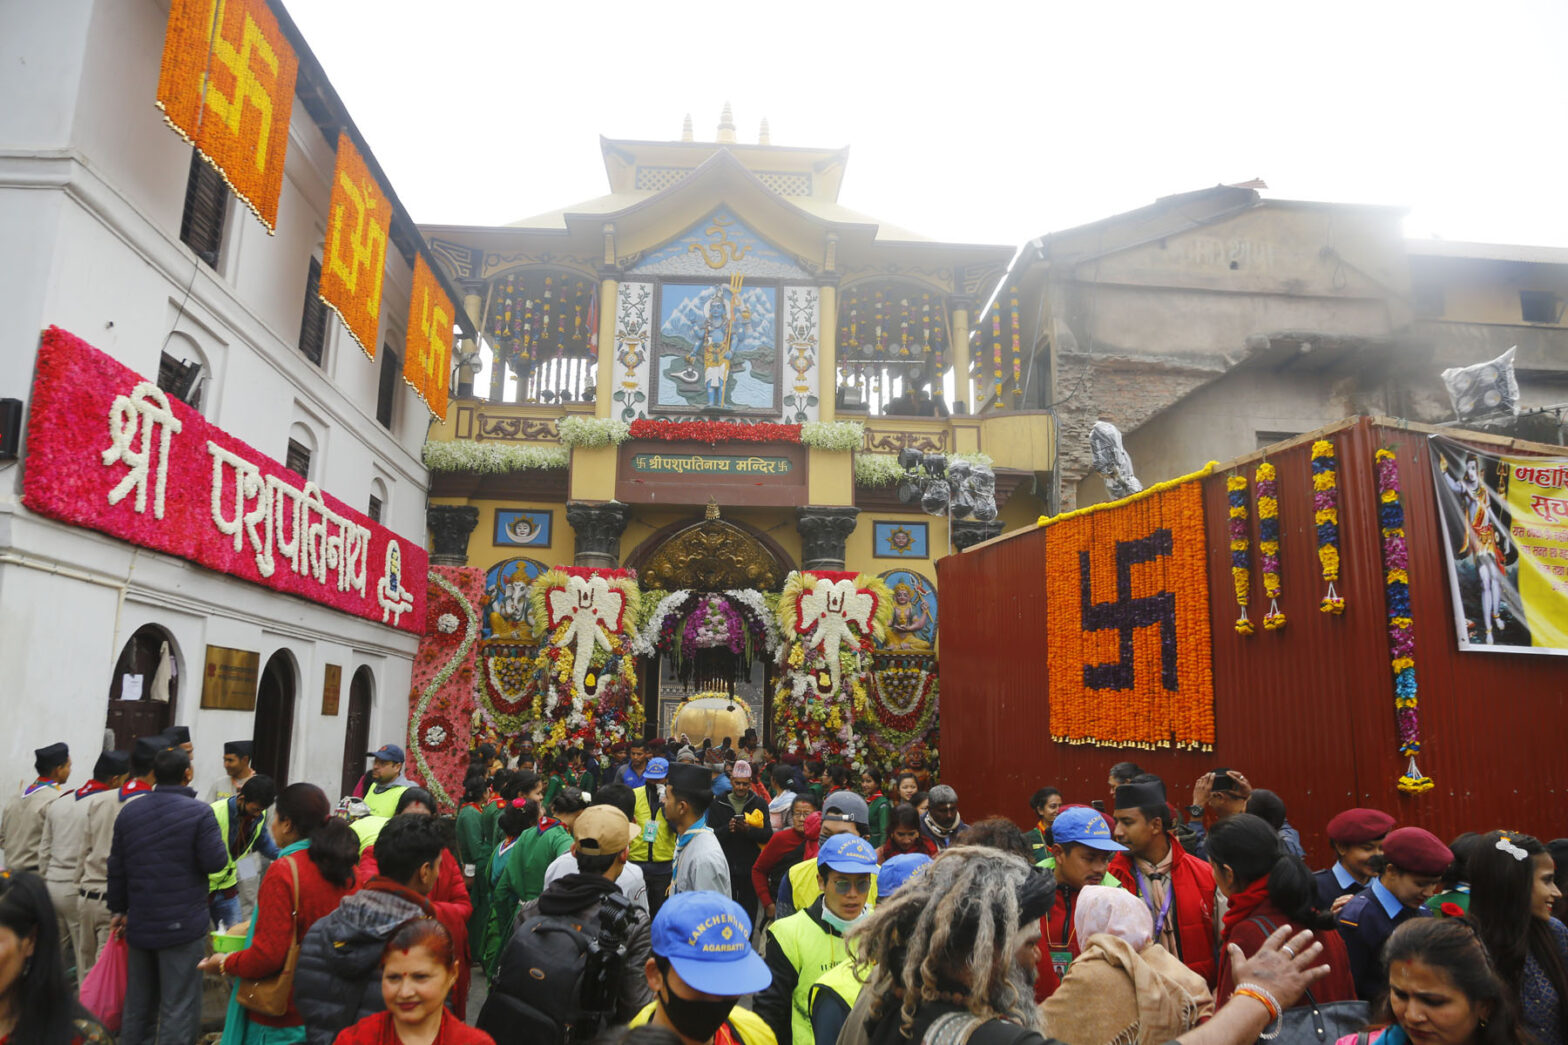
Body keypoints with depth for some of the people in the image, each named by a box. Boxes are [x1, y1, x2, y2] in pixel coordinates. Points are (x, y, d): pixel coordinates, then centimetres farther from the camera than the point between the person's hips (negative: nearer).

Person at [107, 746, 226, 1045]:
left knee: (137, 1003, 20)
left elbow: (116, 867, 10)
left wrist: (118, 909, 21)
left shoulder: (129, 812, 4)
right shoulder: (199, 813, -15)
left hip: (140, 924, 6)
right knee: (178, 1007, 0)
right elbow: (216, 861, -16)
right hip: (183, 924, -6)